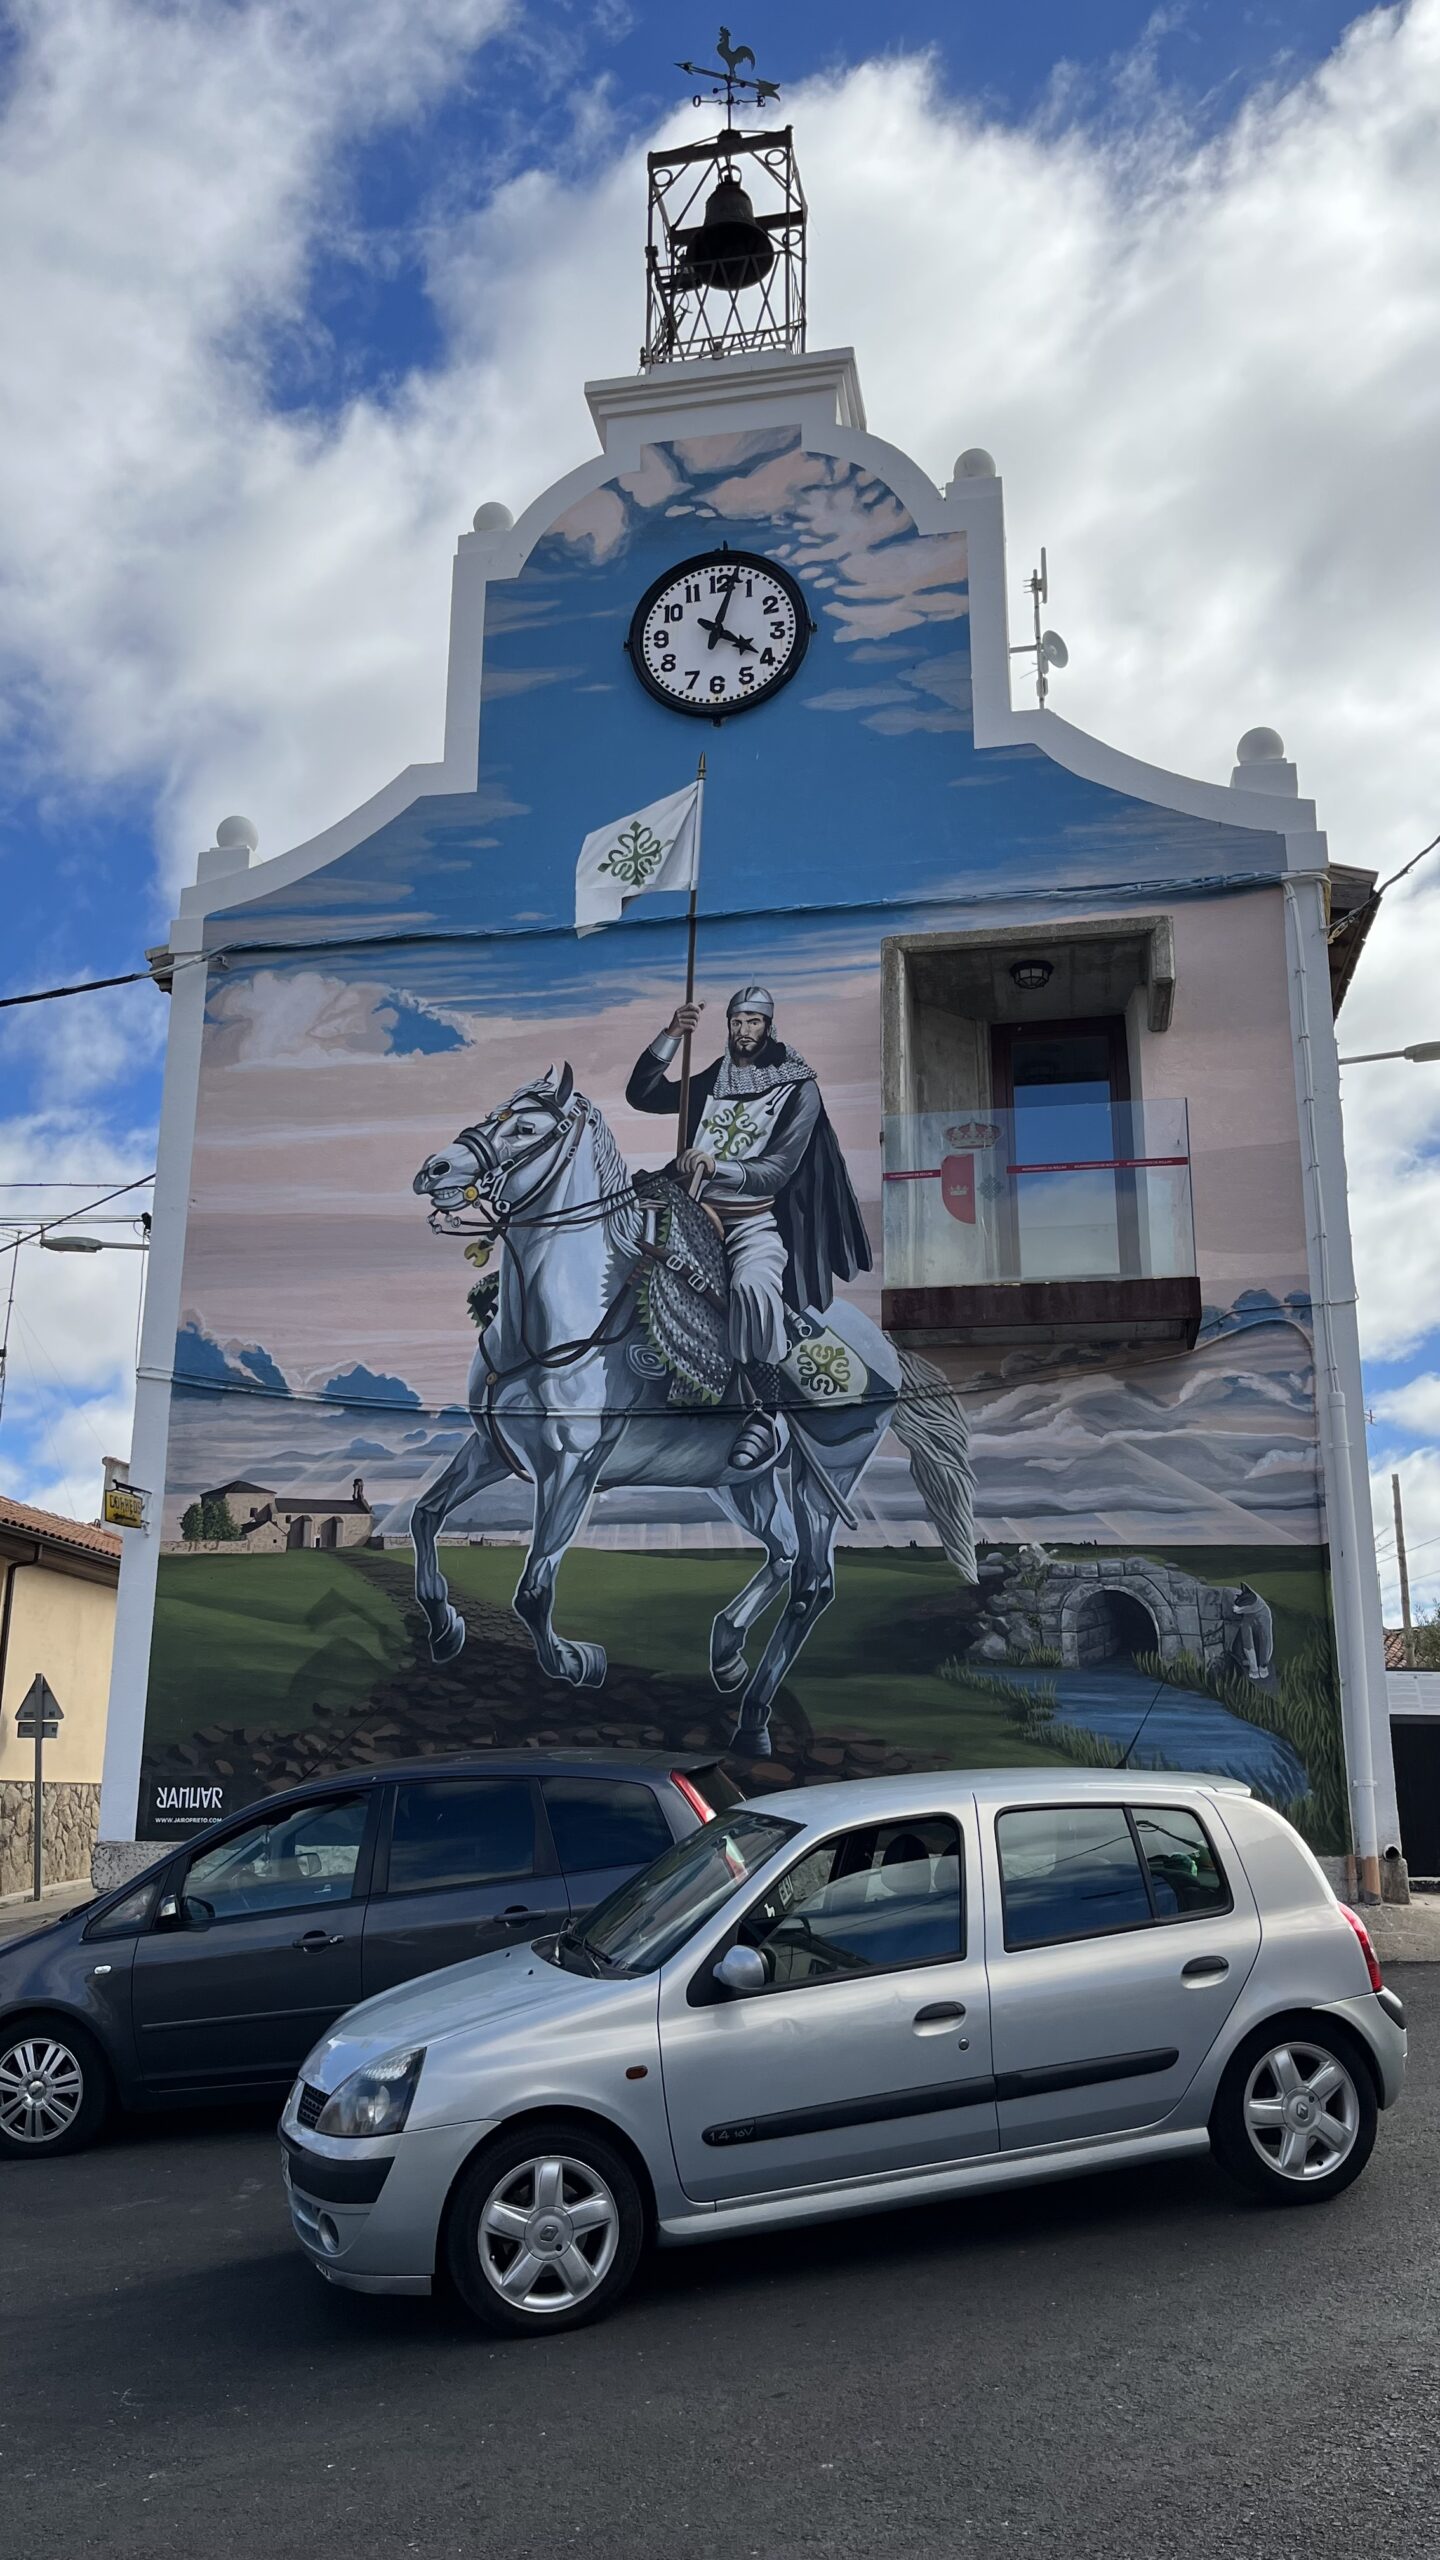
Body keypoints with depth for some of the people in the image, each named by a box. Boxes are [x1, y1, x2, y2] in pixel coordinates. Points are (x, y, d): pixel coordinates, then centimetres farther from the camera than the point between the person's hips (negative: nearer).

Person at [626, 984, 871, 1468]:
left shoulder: (799, 1091, 0)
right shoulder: (710, 1083, 14)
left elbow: (775, 1171, -8)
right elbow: (641, 1095, 10)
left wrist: (715, 1166, -25)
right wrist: (672, 1036, -2)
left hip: (757, 1221, -6)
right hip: (696, 1211, 6)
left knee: (752, 1284, -36)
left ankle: (763, 1414, -30)